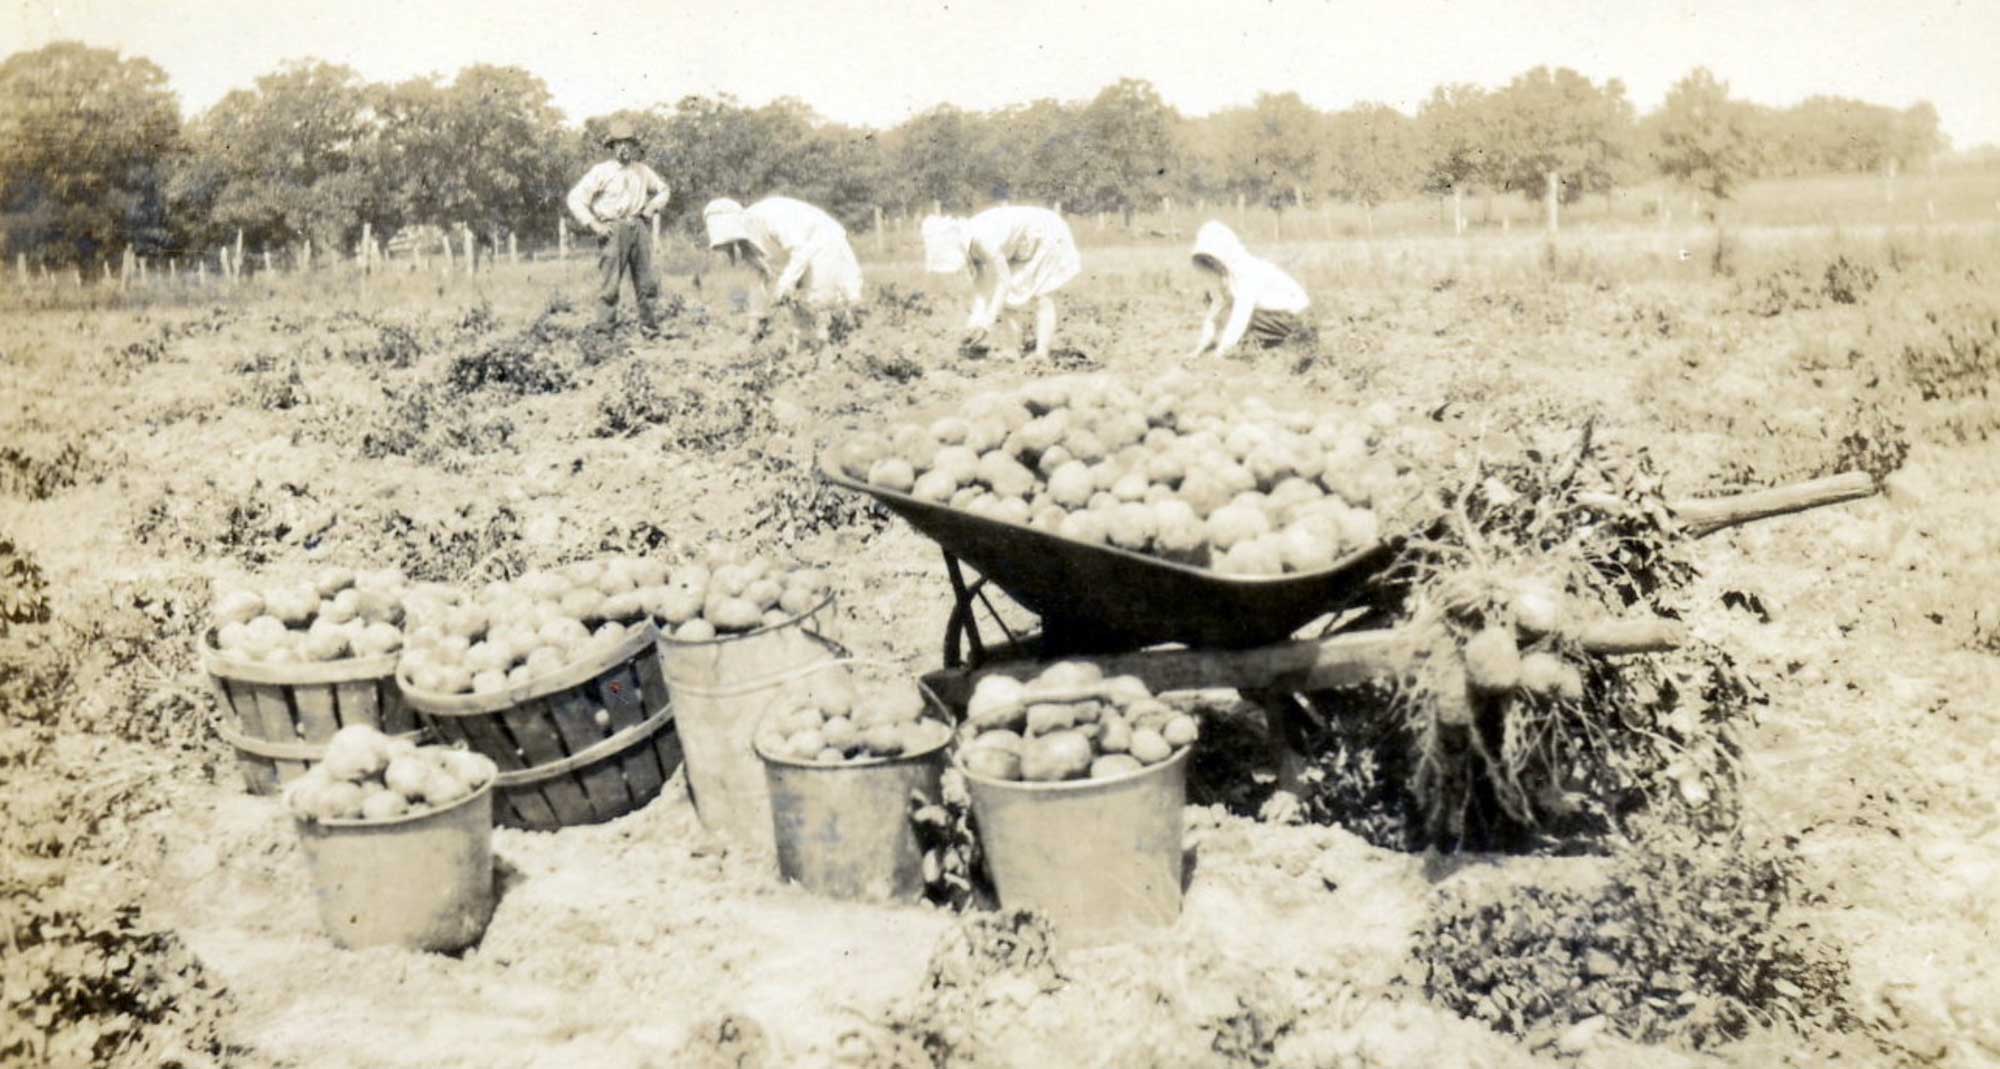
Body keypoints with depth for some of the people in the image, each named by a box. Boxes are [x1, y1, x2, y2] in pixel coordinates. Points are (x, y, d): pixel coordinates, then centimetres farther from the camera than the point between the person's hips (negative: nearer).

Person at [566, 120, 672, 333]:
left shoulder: (642, 170, 13)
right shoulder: (601, 171, 0)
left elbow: (662, 189, 30)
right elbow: (576, 198, -2)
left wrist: (653, 206, 10)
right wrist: (593, 224, -10)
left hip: (639, 228, 5)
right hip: (613, 230, -4)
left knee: (648, 281, 4)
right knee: (609, 283, -9)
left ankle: (648, 326, 14)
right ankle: (604, 329, -7)